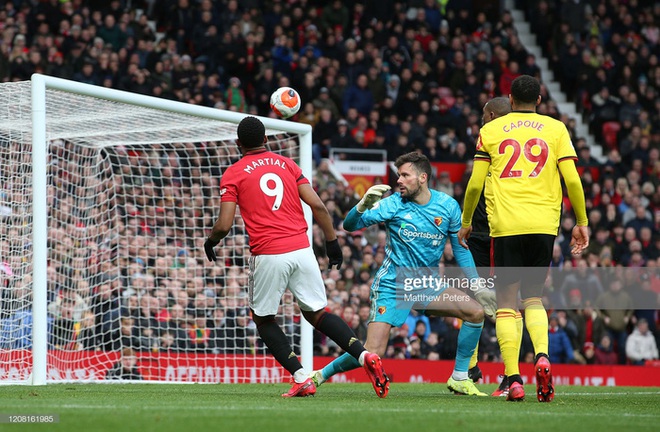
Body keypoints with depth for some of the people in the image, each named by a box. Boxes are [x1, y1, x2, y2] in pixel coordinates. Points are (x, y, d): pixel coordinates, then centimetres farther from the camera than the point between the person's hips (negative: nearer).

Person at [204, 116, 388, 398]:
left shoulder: (232, 175, 2)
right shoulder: (287, 164, 13)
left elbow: (224, 225, -4)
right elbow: (317, 206, 5)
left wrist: (210, 242, 17)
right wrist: (332, 241, 14)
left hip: (268, 255, -4)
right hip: (301, 249, 4)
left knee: (263, 319, 14)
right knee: (317, 313, 13)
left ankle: (302, 379, 0)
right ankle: (364, 356, -10)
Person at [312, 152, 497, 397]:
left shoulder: (447, 206, -2)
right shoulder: (393, 204, -10)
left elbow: (460, 250, 8)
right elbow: (350, 225, -16)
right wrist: (363, 205, -37)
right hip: (392, 286, -4)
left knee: (476, 312, -14)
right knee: (373, 353, -16)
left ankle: (459, 379, -1)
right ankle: (319, 376, 5)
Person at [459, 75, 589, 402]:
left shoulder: (490, 130, 8)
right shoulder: (555, 129, 9)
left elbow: (475, 183, 5)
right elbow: (572, 180, 2)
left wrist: (466, 223, 18)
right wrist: (581, 222, 11)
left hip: (505, 226, -1)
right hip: (544, 224, 1)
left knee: (507, 303, 3)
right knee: (533, 298, 15)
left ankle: (513, 380, -10)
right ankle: (542, 356, -12)